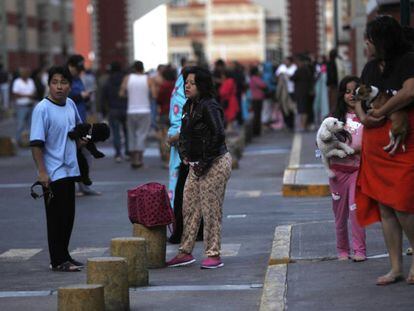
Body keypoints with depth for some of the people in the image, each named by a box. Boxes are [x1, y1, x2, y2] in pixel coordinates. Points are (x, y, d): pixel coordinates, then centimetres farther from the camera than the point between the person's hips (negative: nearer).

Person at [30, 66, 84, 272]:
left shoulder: (71, 105, 6)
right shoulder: (42, 108, -14)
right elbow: (36, 143, -17)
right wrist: (42, 171, -22)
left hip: (69, 170, 7)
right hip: (52, 173, -7)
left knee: (68, 216, 13)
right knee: (56, 218, -2)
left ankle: (64, 256, 24)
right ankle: (58, 261, 4)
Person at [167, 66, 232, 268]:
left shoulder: (209, 107, -17)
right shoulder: (189, 106, 12)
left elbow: (218, 135, -24)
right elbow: (184, 133, 25)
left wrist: (205, 162, -19)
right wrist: (184, 154, 10)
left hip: (215, 164, -9)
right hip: (196, 165, 9)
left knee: (210, 210, -4)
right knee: (189, 208, 11)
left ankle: (213, 255, 3)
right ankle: (185, 252, 19)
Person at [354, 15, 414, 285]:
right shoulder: (371, 67, 15)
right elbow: (359, 97, 20)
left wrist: (380, 112, -17)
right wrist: (363, 116, -3)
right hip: (375, 147, 8)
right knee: (384, 208, 6)